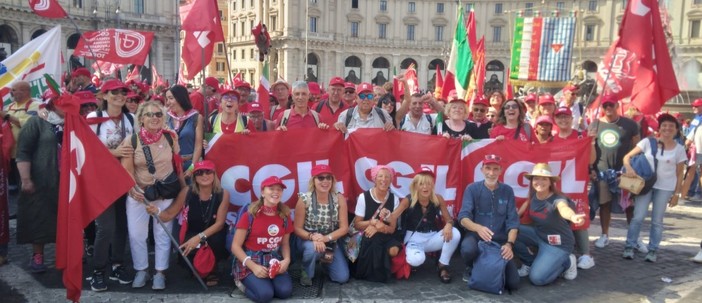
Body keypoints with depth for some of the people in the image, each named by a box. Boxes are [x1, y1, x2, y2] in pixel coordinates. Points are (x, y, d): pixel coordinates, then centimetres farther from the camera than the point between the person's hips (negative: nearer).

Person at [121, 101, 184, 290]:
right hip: (138, 194, 0)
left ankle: (160, 273, 20)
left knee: (163, 234, 7)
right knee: (136, 234, 5)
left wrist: (184, 187, 8)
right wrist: (132, 189, -28)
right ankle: (141, 270, 25)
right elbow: (126, 169, -12)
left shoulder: (171, 137, -3)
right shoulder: (131, 140, -8)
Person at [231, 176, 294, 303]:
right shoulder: (250, 215, -10)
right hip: (250, 262, -4)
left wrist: (287, 259, -10)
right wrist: (253, 266, -20)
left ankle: (260, 282, 9)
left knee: (285, 291, -22)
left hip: (274, 262, 4)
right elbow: (236, 246, -9)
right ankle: (244, 282, 6)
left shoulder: (284, 216, 3)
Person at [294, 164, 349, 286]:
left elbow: (344, 228, -10)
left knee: (342, 277, -8)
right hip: (308, 240, -2)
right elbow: (297, 228, -12)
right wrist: (313, 237, -31)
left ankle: (325, 259, 25)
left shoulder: (339, 198, -13)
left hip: (331, 241, 2)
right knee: (312, 248, -38)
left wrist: (326, 238, -27)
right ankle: (306, 273, -4)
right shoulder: (304, 199, -18)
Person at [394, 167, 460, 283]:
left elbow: (448, 219, -3)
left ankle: (443, 266, -3)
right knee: (416, 260, -36)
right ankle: (410, 257, 6)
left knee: (454, 234, -26)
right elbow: (393, 217, -20)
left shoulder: (438, 199, -7)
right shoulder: (408, 200, -13)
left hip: (432, 237, 3)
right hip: (414, 238, -3)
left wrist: (448, 225, -29)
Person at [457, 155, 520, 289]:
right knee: (468, 249, -38)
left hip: (500, 241, 2)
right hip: (475, 236, -2)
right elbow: (463, 218, -15)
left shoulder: (507, 191, 2)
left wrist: (509, 244, -20)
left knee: (513, 283, -11)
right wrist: (478, 228, -37)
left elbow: (513, 221, -2)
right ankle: (471, 269, 0)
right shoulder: (472, 189, -5)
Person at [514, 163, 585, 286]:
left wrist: (573, 217, -78)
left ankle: (566, 262, 10)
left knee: (537, 278, -17)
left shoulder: (557, 199, -29)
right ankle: (530, 262, 7)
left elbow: (564, 208, -54)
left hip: (557, 243, -6)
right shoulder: (533, 195, -10)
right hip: (538, 234, 6)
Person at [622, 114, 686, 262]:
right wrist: (629, 167, -25)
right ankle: (629, 247, 7)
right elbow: (627, 156, -6)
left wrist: (676, 194, 3)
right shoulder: (648, 142, -4)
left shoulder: (679, 149, 0)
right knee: (638, 217, -5)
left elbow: (679, 174, 5)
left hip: (665, 188, 1)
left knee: (657, 220, 6)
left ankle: (653, 250, 18)